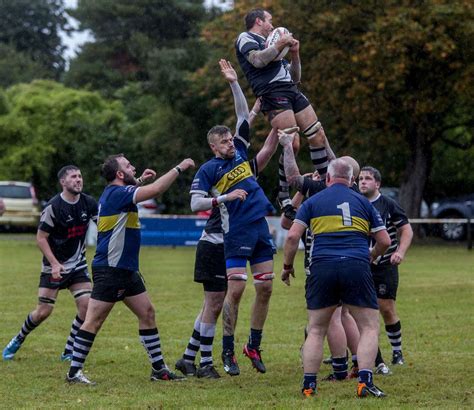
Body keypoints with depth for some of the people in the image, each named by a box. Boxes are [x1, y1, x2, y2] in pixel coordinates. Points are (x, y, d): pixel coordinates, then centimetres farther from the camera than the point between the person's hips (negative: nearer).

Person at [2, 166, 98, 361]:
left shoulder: (88, 203, -3)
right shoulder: (53, 207, -17)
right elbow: (41, 237, -13)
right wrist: (54, 264, -21)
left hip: (78, 264, 4)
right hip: (54, 266, -4)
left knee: (87, 305, -11)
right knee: (43, 311, -4)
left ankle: (69, 352, 2)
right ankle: (17, 341, 23)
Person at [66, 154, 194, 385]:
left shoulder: (115, 193, 14)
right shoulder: (116, 193, -16)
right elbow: (156, 190, -25)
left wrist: (140, 181, 26)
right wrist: (179, 168, -15)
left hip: (126, 270, 11)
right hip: (109, 269, -10)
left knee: (147, 313, 10)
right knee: (94, 321, -7)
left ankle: (158, 369, 14)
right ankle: (74, 372, -2)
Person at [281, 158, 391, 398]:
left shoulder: (312, 202, 11)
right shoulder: (363, 202, 14)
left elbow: (292, 236, 1)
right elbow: (384, 241, 14)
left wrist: (287, 266, 15)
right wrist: (371, 257, 33)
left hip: (322, 268, 1)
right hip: (357, 268, 0)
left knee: (315, 331, 13)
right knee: (369, 328, 7)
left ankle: (309, 385, 6)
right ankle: (365, 382, -8)